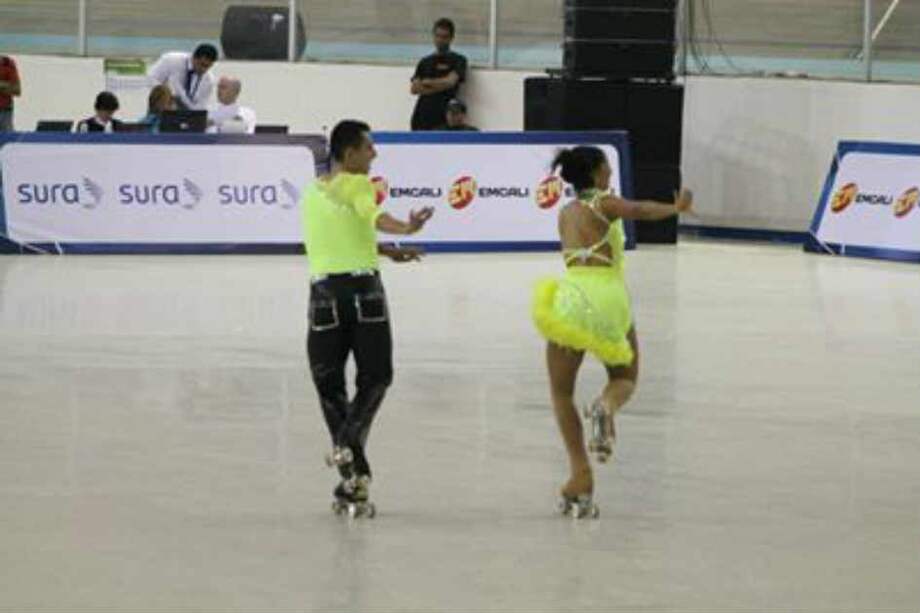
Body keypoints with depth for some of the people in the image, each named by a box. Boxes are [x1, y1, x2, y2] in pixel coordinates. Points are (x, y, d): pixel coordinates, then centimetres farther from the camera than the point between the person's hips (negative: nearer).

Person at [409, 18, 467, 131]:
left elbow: (450, 82, -9)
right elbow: (414, 89, 7)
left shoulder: (457, 60, 6)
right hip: (421, 116, 5)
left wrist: (427, 82, 3)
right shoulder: (425, 62, 18)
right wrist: (438, 85, -5)